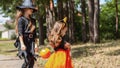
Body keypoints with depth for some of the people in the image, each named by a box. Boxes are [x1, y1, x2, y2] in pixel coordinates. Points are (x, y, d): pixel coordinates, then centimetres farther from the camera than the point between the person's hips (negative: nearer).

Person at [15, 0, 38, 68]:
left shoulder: (33, 20, 14)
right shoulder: (21, 19, -6)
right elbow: (20, 32, -13)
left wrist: (35, 44, 10)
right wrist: (22, 44, -22)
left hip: (31, 42, 6)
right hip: (24, 42, -6)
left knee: (32, 61, 4)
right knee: (27, 60, -12)